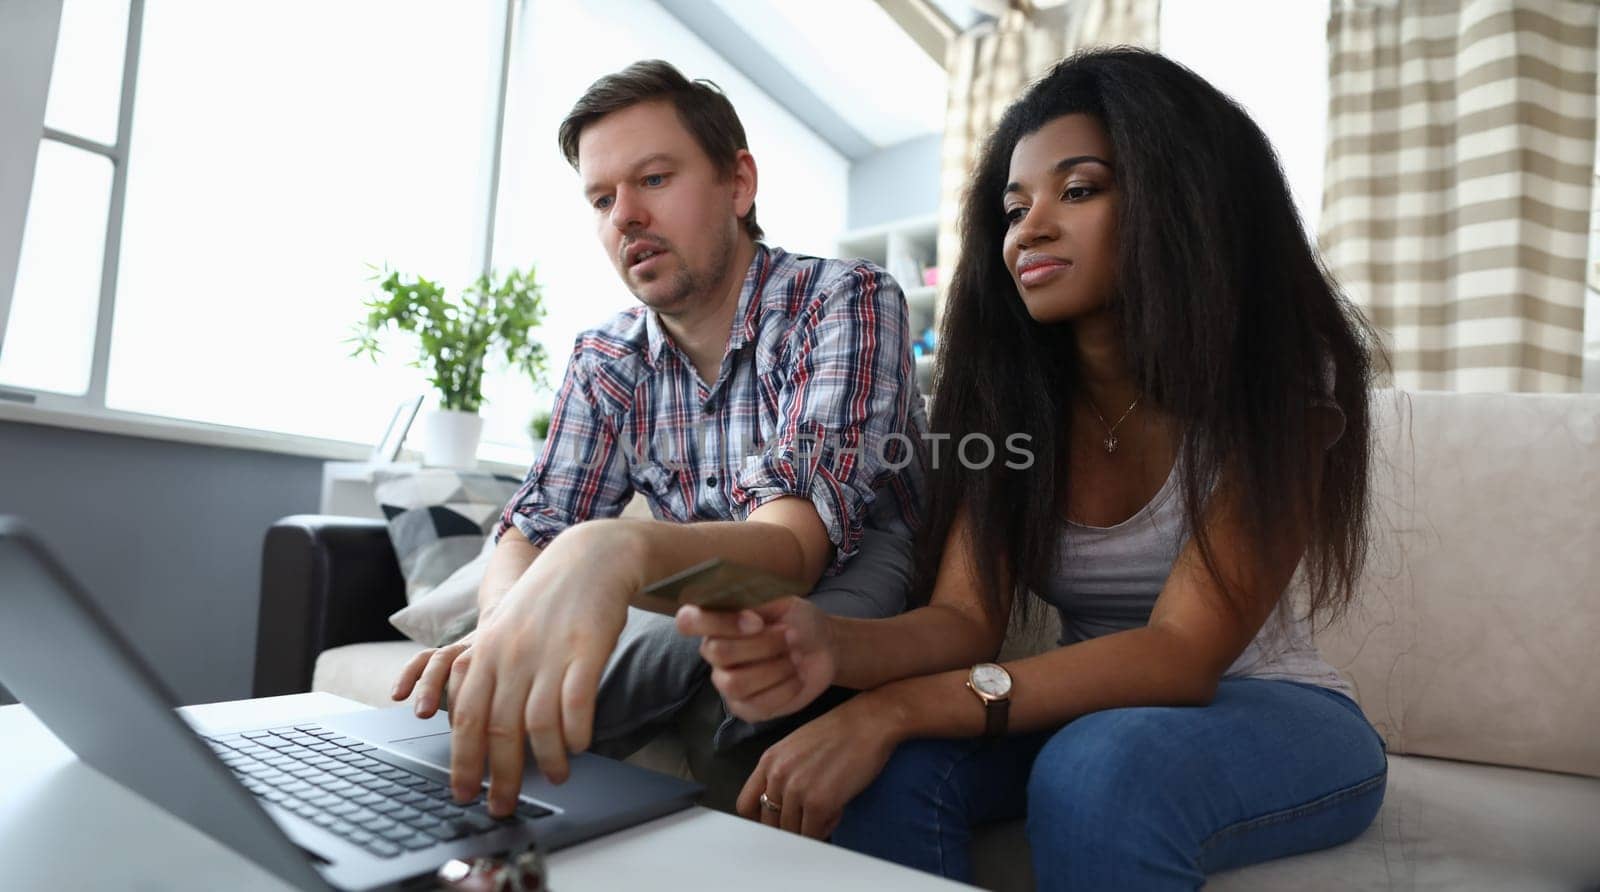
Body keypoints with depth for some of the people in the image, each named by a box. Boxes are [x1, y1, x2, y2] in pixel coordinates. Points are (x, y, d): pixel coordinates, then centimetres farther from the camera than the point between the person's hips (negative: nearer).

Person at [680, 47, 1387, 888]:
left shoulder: (1276, 381, -17)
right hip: (1095, 711, 2)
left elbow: (1182, 651, -27)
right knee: (894, 762, -28)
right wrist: (830, 645, -39)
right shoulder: (1004, 391, -6)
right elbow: (963, 616, -15)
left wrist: (899, 706, -38)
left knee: (1099, 768, -35)